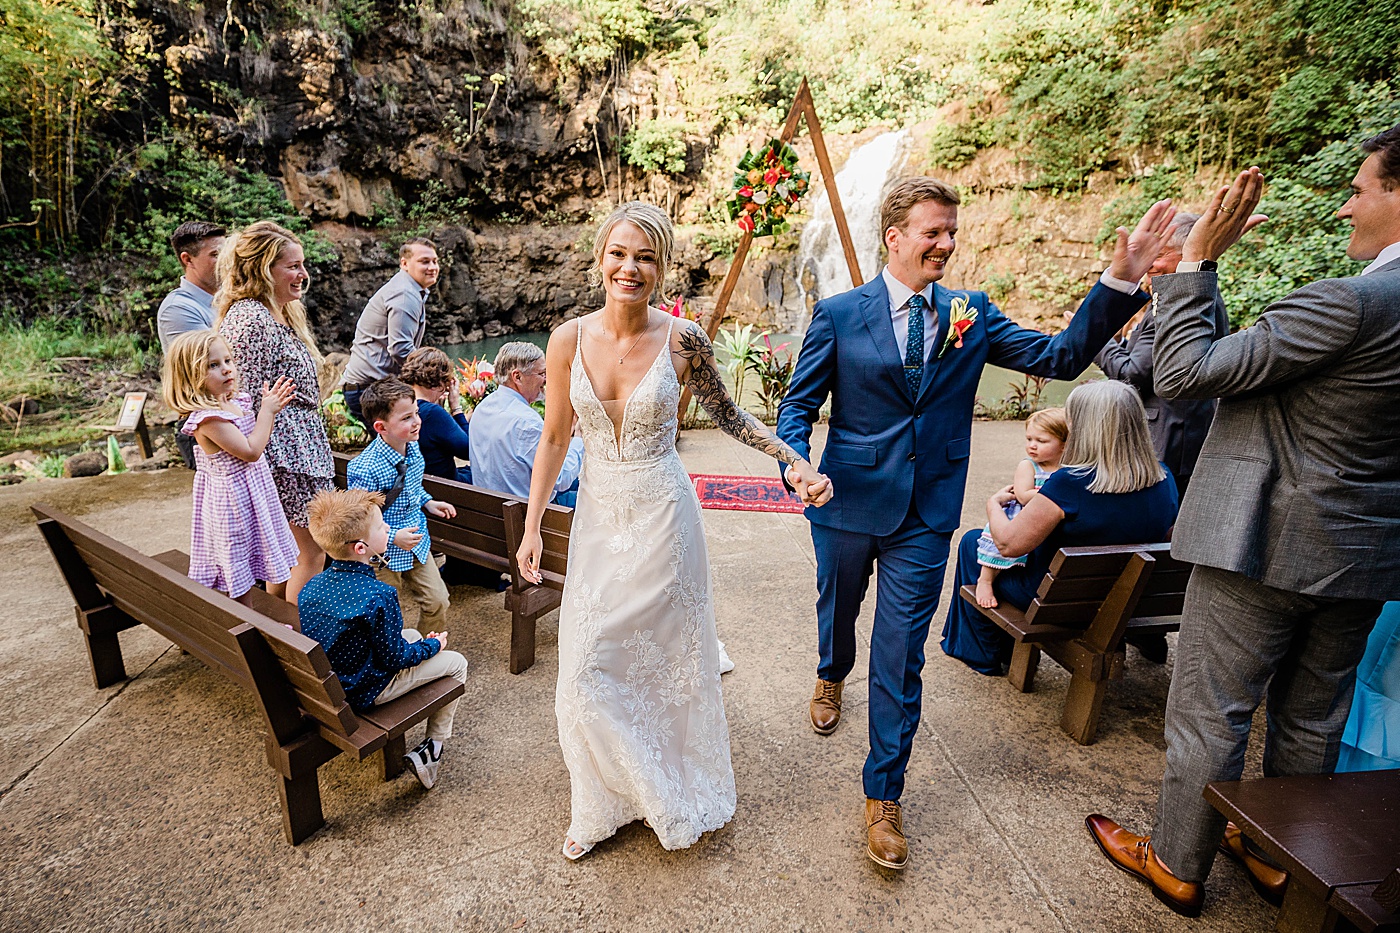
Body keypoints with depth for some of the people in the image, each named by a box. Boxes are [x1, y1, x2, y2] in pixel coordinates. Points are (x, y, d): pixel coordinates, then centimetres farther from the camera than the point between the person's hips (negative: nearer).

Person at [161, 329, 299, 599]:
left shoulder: (236, 402, 3)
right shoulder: (206, 418, -24)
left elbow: (261, 439, 14)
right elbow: (251, 451, -26)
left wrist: (270, 408, -1)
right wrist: (266, 411, -18)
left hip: (252, 493, 9)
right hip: (232, 498, -9)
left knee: (248, 577, 21)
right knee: (237, 580, 5)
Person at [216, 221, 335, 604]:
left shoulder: (284, 314, 14)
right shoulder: (251, 321, -19)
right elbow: (245, 401, -21)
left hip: (301, 445, 11)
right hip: (287, 454, -11)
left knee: (287, 550, 19)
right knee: (311, 552, -3)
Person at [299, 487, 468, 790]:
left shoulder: (313, 585, -7)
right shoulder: (378, 595, -30)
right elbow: (395, 658, -20)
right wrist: (433, 645, -1)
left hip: (323, 685, 8)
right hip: (364, 693, -8)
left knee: (412, 635, 26)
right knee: (456, 662, 6)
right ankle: (432, 747, 11)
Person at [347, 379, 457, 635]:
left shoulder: (412, 447, -3)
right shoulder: (364, 469, -28)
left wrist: (427, 502, 5)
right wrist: (393, 537, -27)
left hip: (418, 545, 7)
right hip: (384, 555, -7)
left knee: (437, 602, 15)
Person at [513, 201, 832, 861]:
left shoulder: (682, 339, -11)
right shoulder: (569, 340, -6)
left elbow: (728, 414, 3)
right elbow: (554, 439, 3)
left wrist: (796, 463, -7)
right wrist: (532, 527, 4)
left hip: (662, 516, -2)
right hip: (597, 516, 3)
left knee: (664, 658, 11)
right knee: (589, 670, 9)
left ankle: (676, 795, 41)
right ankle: (607, 804, 36)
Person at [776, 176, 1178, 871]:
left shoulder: (971, 315, 3)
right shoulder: (839, 315, -5)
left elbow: (1062, 356, -1)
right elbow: (799, 405, -4)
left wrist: (1121, 281, -12)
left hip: (925, 514, 1)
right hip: (850, 501, 0)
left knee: (901, 655, 4)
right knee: (837, 610, 23)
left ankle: (883, 796, 22)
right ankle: (831, 678, 60)